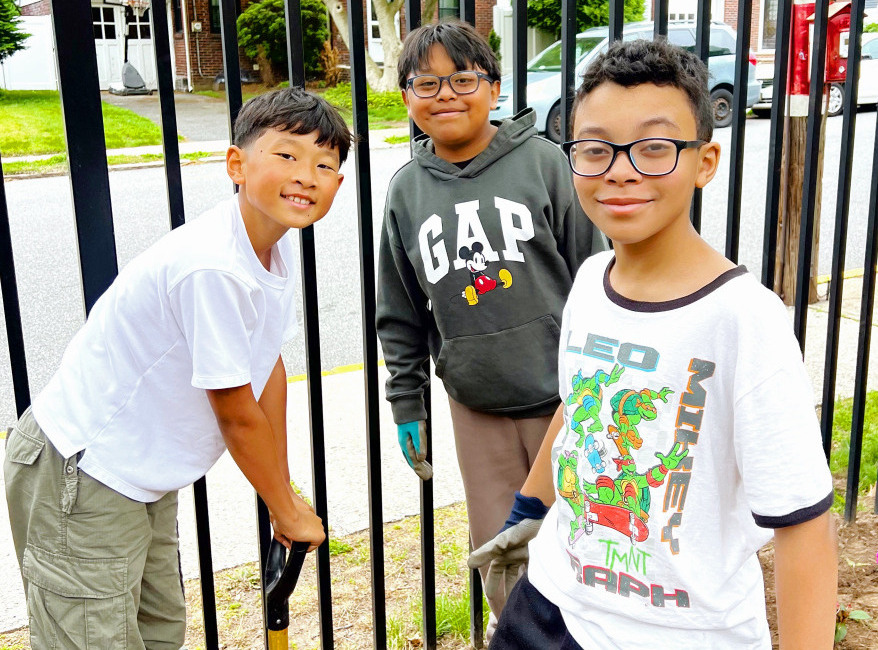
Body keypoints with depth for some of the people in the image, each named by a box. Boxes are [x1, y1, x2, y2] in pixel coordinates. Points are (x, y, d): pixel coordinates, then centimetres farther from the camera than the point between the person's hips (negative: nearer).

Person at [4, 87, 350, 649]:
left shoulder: (276, 241, -3)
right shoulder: (215, 268, -31)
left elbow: (269, 369, 7)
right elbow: (238, 417, -21)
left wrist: (286, 493, 12)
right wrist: (287, 513, -5)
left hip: (141, 475, 9)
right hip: (79, 478, -9)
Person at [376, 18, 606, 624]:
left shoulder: (541, 161, -5)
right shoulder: (407, 189, 4)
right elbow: (401, 314, 11)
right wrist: (406, 405, 11)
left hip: (563, 395, -2)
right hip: (476, 408, 3)